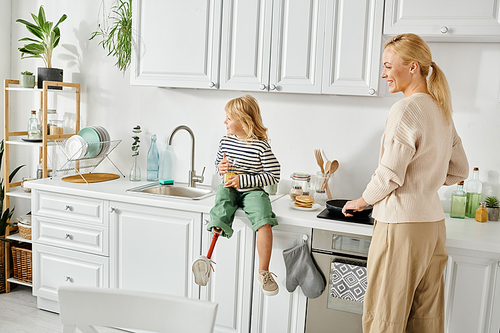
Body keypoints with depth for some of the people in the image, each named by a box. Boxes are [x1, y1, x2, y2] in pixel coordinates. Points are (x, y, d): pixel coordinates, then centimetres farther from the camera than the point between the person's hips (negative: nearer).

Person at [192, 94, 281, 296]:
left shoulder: (261, 146, -10)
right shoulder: (225, 142, 6)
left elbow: (273, 176, -10)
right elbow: (218, 162, 25)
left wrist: (243, 180, -15)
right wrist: (220, 168, -2)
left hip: (252, 191, -4)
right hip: (229, 188, 4)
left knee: (264, 222, -27)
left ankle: (263, 272, -13)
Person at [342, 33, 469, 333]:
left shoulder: (406, 109, -15)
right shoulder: (442, 111, 11)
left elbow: (389, 175, -17)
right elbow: (459, 171, 19)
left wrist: (362, 201, -1)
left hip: (402, 224, -9)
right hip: (434, 222, 9)